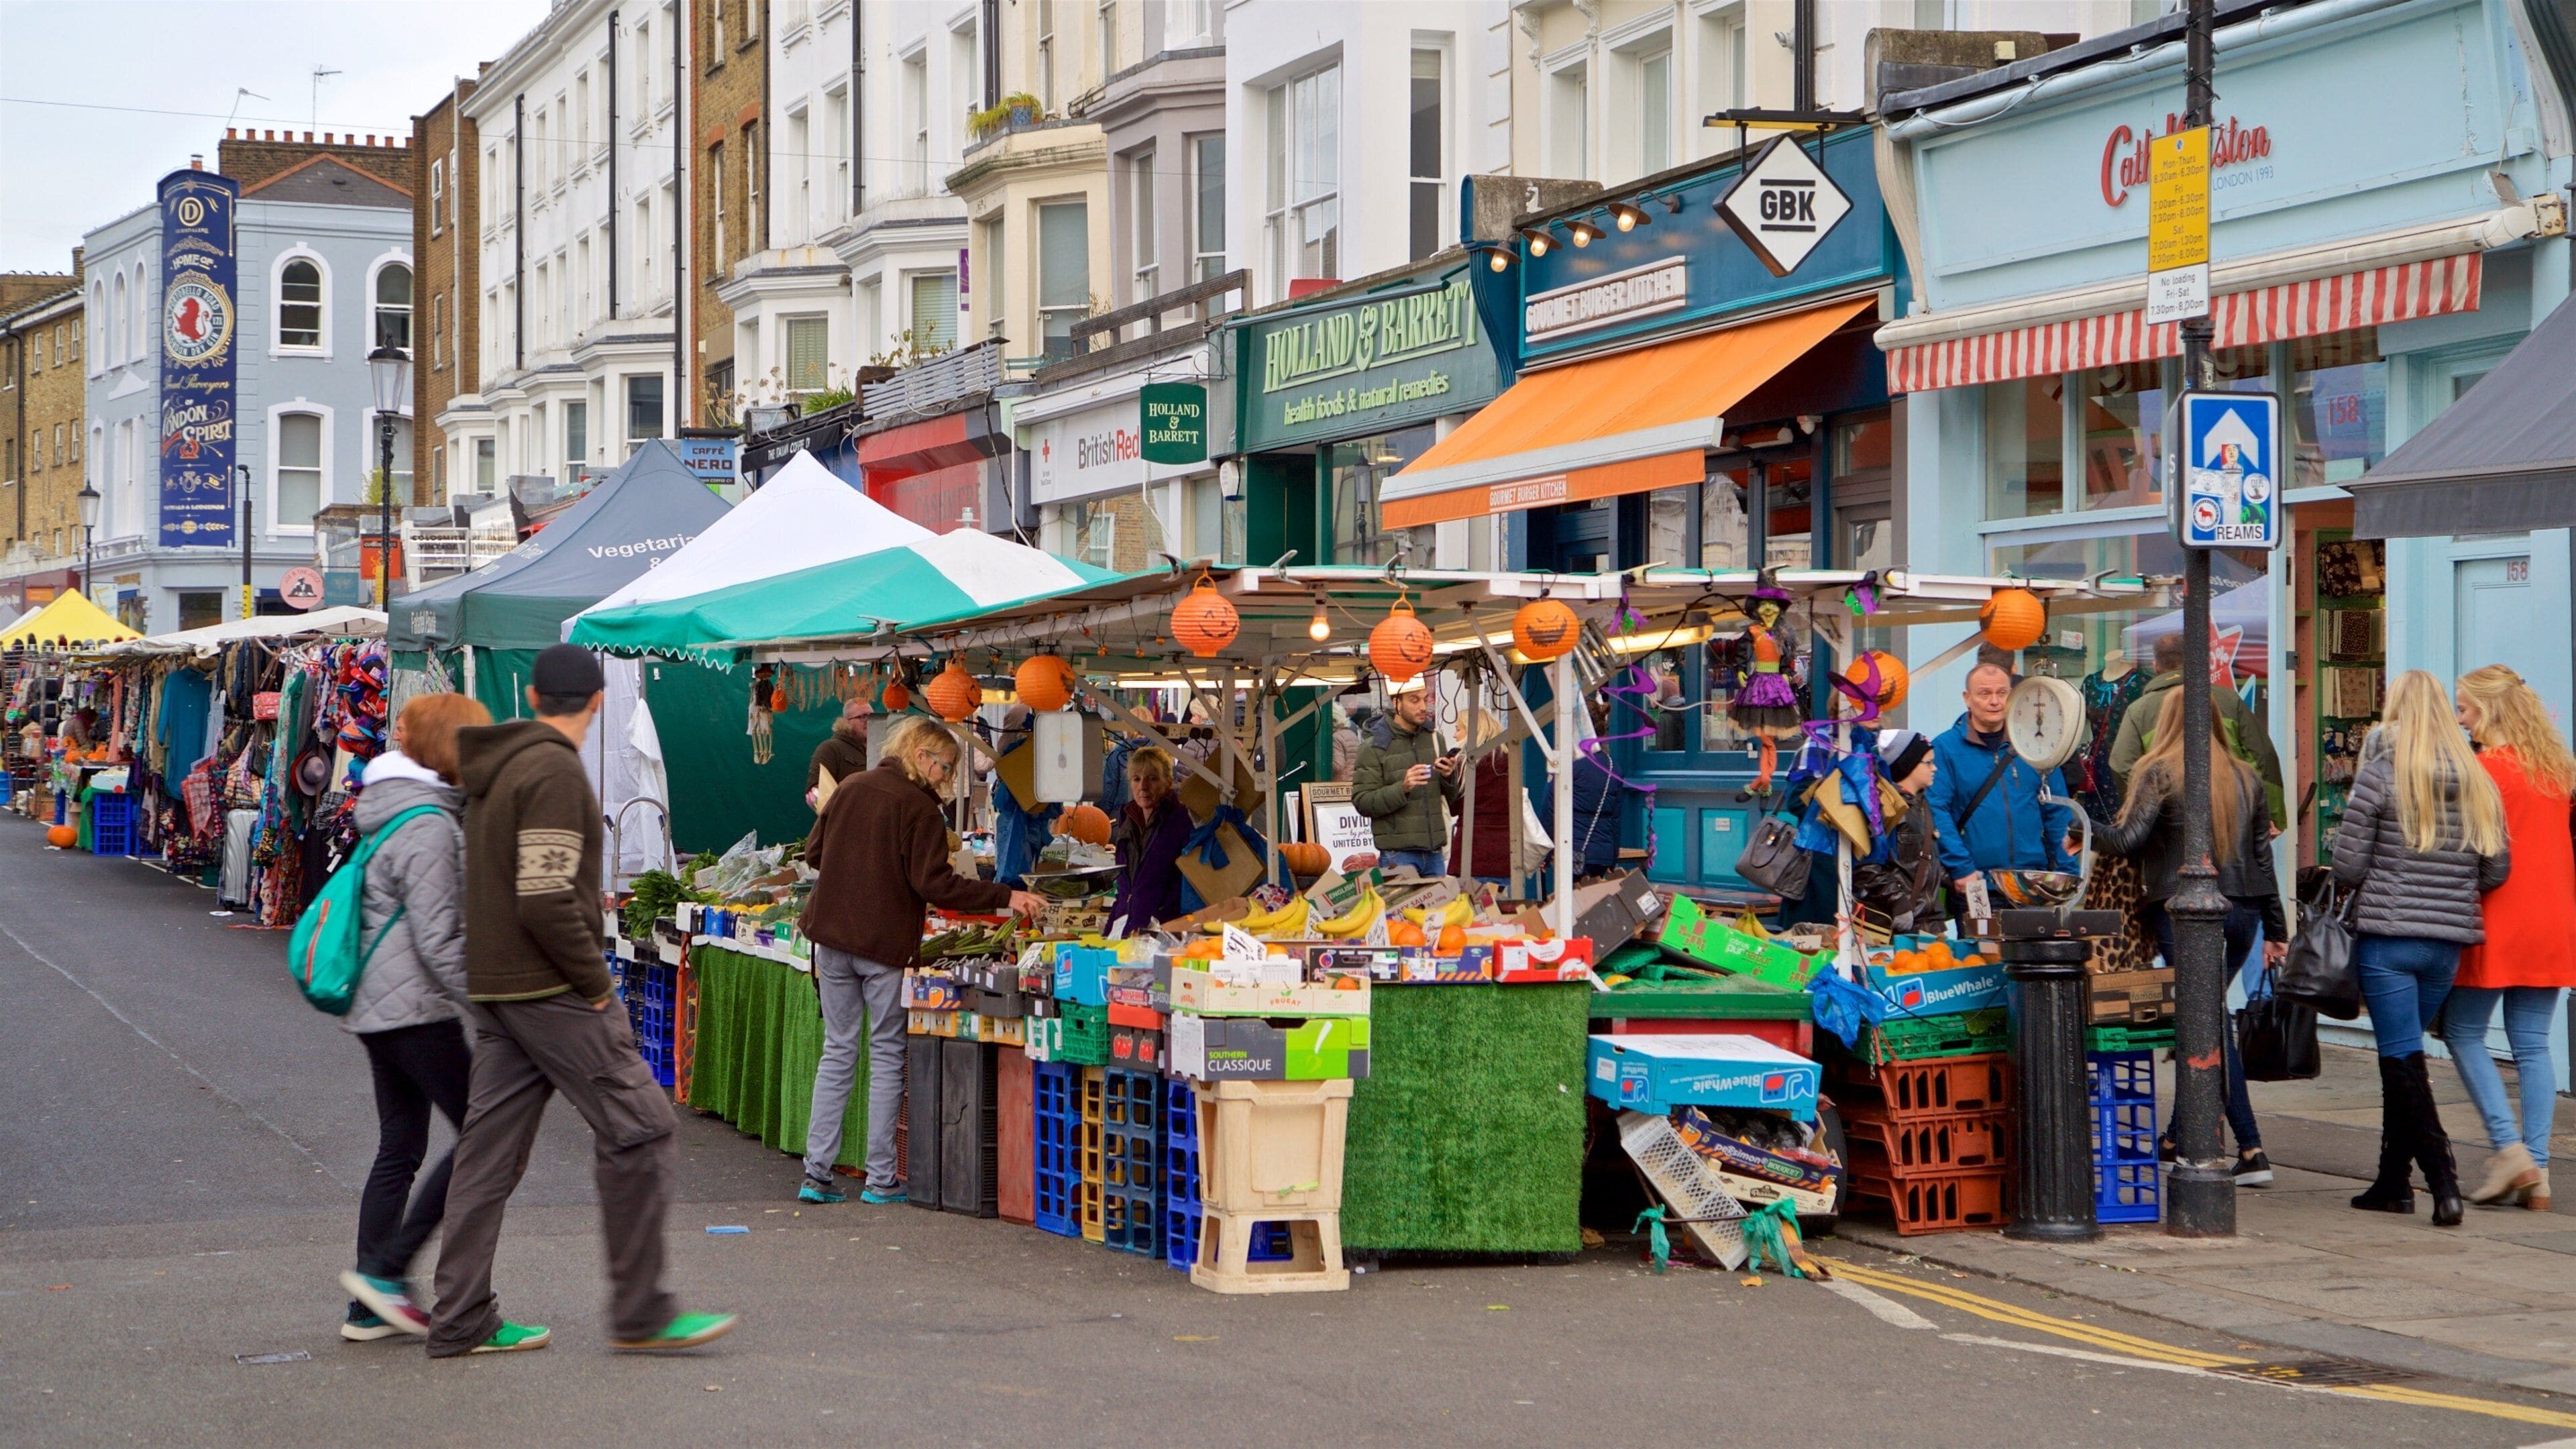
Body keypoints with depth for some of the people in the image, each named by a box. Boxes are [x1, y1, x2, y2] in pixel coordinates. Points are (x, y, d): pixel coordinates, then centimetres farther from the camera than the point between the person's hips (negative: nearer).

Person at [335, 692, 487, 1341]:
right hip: (415, 1008, -10)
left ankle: (370, 1308, 12)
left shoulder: (399, 812, 15)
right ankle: (385, 1270, -4)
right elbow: (438, 940, -20)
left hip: (376, 1006, 10)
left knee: (399, 1149, 11)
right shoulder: (430, 826, -17)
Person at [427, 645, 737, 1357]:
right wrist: (597, 981, -13)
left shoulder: (492, 770, 16)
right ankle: (639, 1311, -2)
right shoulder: (555, 771, -14)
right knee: (639, 1130, -4)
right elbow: (546, 900, -22)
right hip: (551, 989, -10)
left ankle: (461, 1320, 11)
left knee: (490, 1151, 10)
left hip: (494, 990, 10)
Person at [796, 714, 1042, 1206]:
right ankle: (880, 1178, 5)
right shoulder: (919, 808, -11)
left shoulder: (849, 789, 8)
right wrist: (1006, 897, -14)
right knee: (888, 1056, 5)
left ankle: (816, 1173, 7)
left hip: (833, 938, 6)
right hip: (886, 943, -5)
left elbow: (813, 855, 15)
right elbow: (934, 884, -16)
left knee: (838, 1053, 12)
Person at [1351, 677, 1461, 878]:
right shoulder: (1374, 747, -5)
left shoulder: (1434, 738, 11)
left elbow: (1452, 797, 17)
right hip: (1397, 853, -5)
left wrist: (1449, 777, -6)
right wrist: (1402, 788, -24)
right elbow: (1362, 801, -11)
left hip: (1434, 853, 5)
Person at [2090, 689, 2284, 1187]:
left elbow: (2127, 839, -14)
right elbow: (2263, 856, 13)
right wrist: (2275, 930, 17)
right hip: (2241, 912, 6)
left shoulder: (2160, 774, -6)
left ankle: (2251, 1150, -5)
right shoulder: (2245, 778, 11)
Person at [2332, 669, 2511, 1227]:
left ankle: (2443, 1181, -14)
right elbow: (2496, 871, 5)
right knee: (2403, 1053, 18)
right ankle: (2393, 1178, 23)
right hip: (2449, 940, 5)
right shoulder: (2477, 783, 4)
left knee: (2403, 1059, -3)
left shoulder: (2381, 774, -8)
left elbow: (2348, 866, -9)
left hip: (2388, 934, -5)